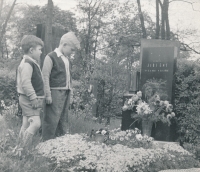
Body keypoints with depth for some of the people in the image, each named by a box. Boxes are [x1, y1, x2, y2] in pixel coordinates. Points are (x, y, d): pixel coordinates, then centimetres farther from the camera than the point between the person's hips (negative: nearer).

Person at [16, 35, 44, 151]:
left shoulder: (33, 63, 17)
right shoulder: (27, 64, -16)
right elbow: (25, 83, -24)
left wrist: (38, 98, 21)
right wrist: (33, 98, -21)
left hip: (31, 99, 10)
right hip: (29, 100, -10)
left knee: (27, 124, 12)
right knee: (36, 123, -14)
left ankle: (21, 148, 19)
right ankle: (24, 149, -8)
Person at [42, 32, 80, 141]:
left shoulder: (67, 59, 15)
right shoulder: (51, 57, -8)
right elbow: (45, 77, -11)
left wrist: (70, 89, 13)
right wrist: (48, 95, -14)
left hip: (66, 93, 8)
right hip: (55, 93, -8)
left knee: (63, 120, 13)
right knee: (52, 120, -6)